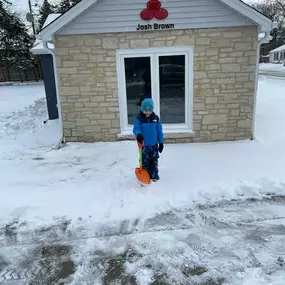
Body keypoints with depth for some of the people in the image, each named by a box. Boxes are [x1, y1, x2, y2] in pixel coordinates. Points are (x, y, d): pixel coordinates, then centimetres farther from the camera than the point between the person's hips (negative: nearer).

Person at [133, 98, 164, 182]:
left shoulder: (155, 118, -1)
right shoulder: (139, 118, -7)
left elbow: (159, 131, 3)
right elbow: (136, 128, -15)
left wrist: (161, 142, 3)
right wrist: (138, 134, -39)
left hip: (154, 144, 2)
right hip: (144, 145, -2)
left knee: (154, 161, 11)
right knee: (145, 161, 5)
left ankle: (154, 175, 26)